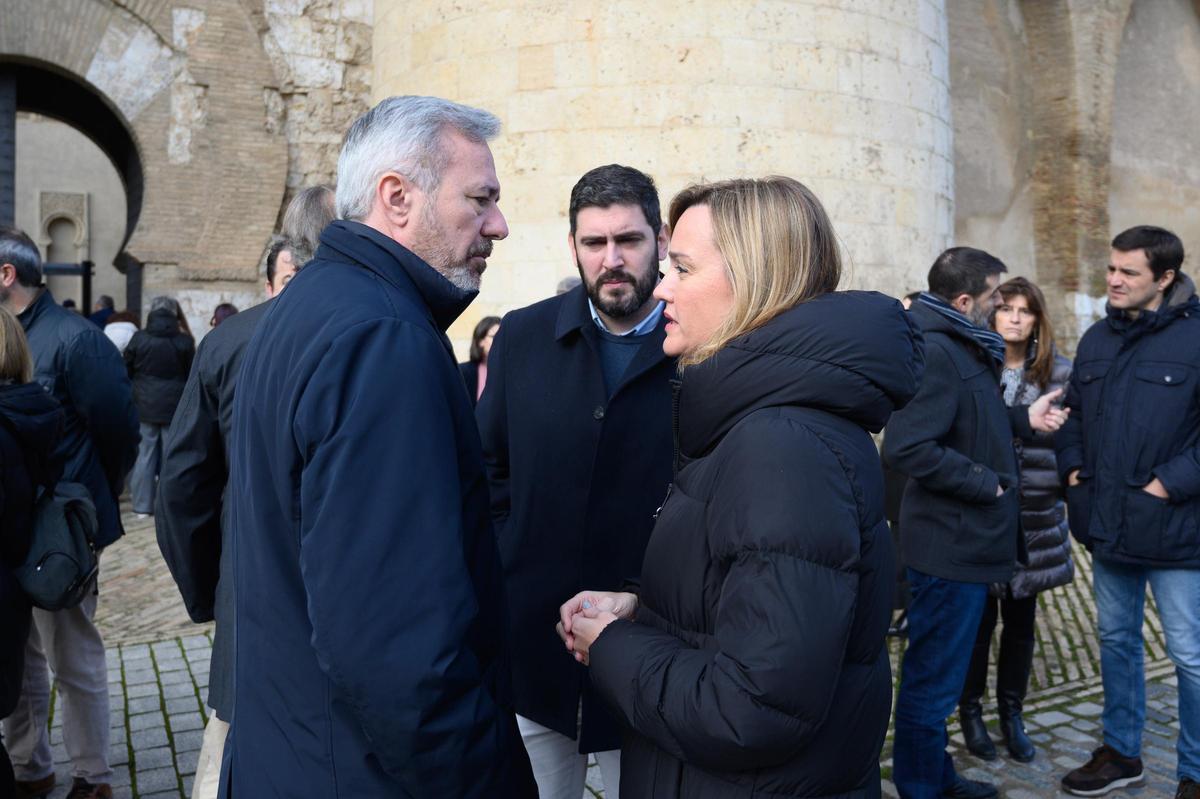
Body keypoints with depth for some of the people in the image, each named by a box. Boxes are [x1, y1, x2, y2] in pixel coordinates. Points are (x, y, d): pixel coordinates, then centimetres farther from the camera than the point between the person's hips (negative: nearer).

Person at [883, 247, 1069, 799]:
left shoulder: (963, 346, 12)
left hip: (964, 541, 11)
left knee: (938, 675, 23)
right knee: (933, 681, 4)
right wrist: (984, 482, -20)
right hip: (950, 544, -11)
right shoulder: (935, 351, -22)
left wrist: (1024, 419, 7)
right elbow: (906, 447, -31)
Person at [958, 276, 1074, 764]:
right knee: (979, 616, 7)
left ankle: (1012, 713, 31)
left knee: (1021, 619, 14)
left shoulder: (1058, 372, 2)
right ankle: (970, 711, 26)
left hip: (1034, 516, 2)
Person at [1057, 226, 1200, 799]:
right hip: (1107, 522, 7)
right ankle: (1121, 752, 34)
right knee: (1116, 639, 18)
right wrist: (1072, 466, 5)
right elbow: (1073, 409, 18)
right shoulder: (1098, 338, 9)